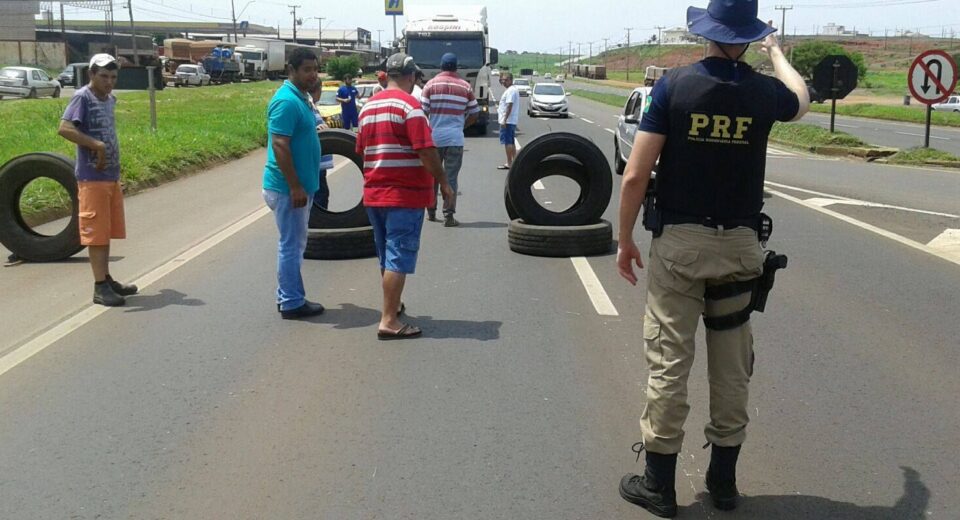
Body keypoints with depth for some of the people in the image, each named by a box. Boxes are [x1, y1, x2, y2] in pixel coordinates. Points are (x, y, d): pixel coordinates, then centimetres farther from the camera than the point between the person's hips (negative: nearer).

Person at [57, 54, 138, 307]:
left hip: (112, 175, 8)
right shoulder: (82, 97, -11)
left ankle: (107, 279, 24)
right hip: (92, 177, -8)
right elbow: (64, 128, -23)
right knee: (96, 232, -4)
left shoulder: (110, 99, 13)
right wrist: (98, 146, -25)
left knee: (108, 231, 14)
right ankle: (100, 287, 1)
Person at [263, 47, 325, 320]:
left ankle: (287, 296, 25)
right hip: (288, 187, -10)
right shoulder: (286, 101, -18)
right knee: (291, 245, -2)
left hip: (300, 185, 10)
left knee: (294, 244, 16)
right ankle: (292, 303, 7)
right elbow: (279, 146, -23)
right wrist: (295, 186, -24)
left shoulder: (301, 98, 13)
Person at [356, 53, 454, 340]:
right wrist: (443, 182, -9)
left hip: (374, 194, 8)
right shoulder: (409, 104, -12)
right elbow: (426, 150, -18)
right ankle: (389, 322, -5)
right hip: (405, 194, -8)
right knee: (399, 257, -5)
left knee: (386, 255, 19)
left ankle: (392, 305, 34)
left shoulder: (368, 106, 12)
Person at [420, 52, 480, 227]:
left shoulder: (431, 84, -1)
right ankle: (449, 216, -3)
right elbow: (475, 113, 6)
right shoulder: (465, 86, 2)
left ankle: (431, 211, 23)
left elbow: (423, 111, -5)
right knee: (451, 177, 1)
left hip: (433, 137, 1)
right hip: (455, 138, -1)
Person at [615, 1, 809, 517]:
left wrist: (625, 240, 1)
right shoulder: (765, 92, -1)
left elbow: (635, 175, -11)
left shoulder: (675, 84, -7)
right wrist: (776, 52, 43)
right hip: (739, 246, 2)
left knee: (668, 363, 4)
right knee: (732, 368, 13)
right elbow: (800, 100, 27)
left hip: (678, 243, -2)